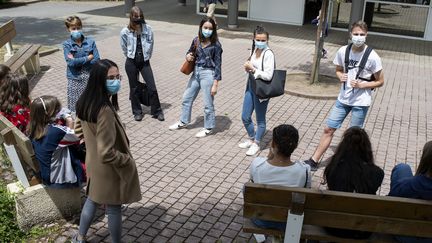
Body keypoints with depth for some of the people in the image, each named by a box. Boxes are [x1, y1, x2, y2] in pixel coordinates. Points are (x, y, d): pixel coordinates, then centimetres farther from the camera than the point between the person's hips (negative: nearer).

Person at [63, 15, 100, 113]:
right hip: (75, 80, -1)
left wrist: (78, 61, -11)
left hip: (90, 78, 1)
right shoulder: (67, 44, -1)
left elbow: (96, 60, -7)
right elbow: (71, 62, -14)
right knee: (75, 108, 2)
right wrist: (88, 58, -9)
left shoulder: (90, 42, 1)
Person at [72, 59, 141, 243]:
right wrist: (128, 160, -16)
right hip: (109, 169, -9)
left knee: (93, 199, 29)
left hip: (93, 162, 9)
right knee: (113, 208, 14)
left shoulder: (85, 102, -7)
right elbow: (107, 153, -33)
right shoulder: (105, 111, -35)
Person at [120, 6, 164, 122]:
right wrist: (133, 56, 12)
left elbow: (150, 45, 1)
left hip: (144, 62, 1)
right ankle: (137, 112, 25)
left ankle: (157, 111, 16)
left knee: (152, 88, 0)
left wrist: (146, 56, 7)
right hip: (131, 63, 0)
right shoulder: (125, 32, -9)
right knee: (134, 88, 10)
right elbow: (124, 49, 3)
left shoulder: (148, 29, -9)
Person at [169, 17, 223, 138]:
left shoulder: (216, 45, -13)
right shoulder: (196, 40, 0)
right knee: (186, 98, 17)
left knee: (208, 104, 4)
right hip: (196, 72, 6)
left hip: (208, 74, -6)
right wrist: (188, 56, -8)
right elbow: (190, 52, 18)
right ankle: (183, 122, 36)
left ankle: (209, 128, 23)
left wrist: (215, 84, -14)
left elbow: (218, 65, -11)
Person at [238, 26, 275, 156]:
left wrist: (253, 69, -22)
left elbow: (268, 75, -22)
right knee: (245, 117, 15)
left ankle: (256, 144, 27)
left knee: (260, 120, 9)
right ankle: (251, 138, 38)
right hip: (251, 87, 8)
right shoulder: (255, 50, 5)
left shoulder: (268, 54, -18)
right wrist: (248, 67, -2)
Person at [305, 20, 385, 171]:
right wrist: (341, 76, -10)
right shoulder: (343, 51, -6)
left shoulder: (372, 57, -15)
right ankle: (314, 161, 18)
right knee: (329, 129, 7)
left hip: (361, 102, -4)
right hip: (343, 98, 4)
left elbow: (380, 82, -6)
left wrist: (361, 85, -20)